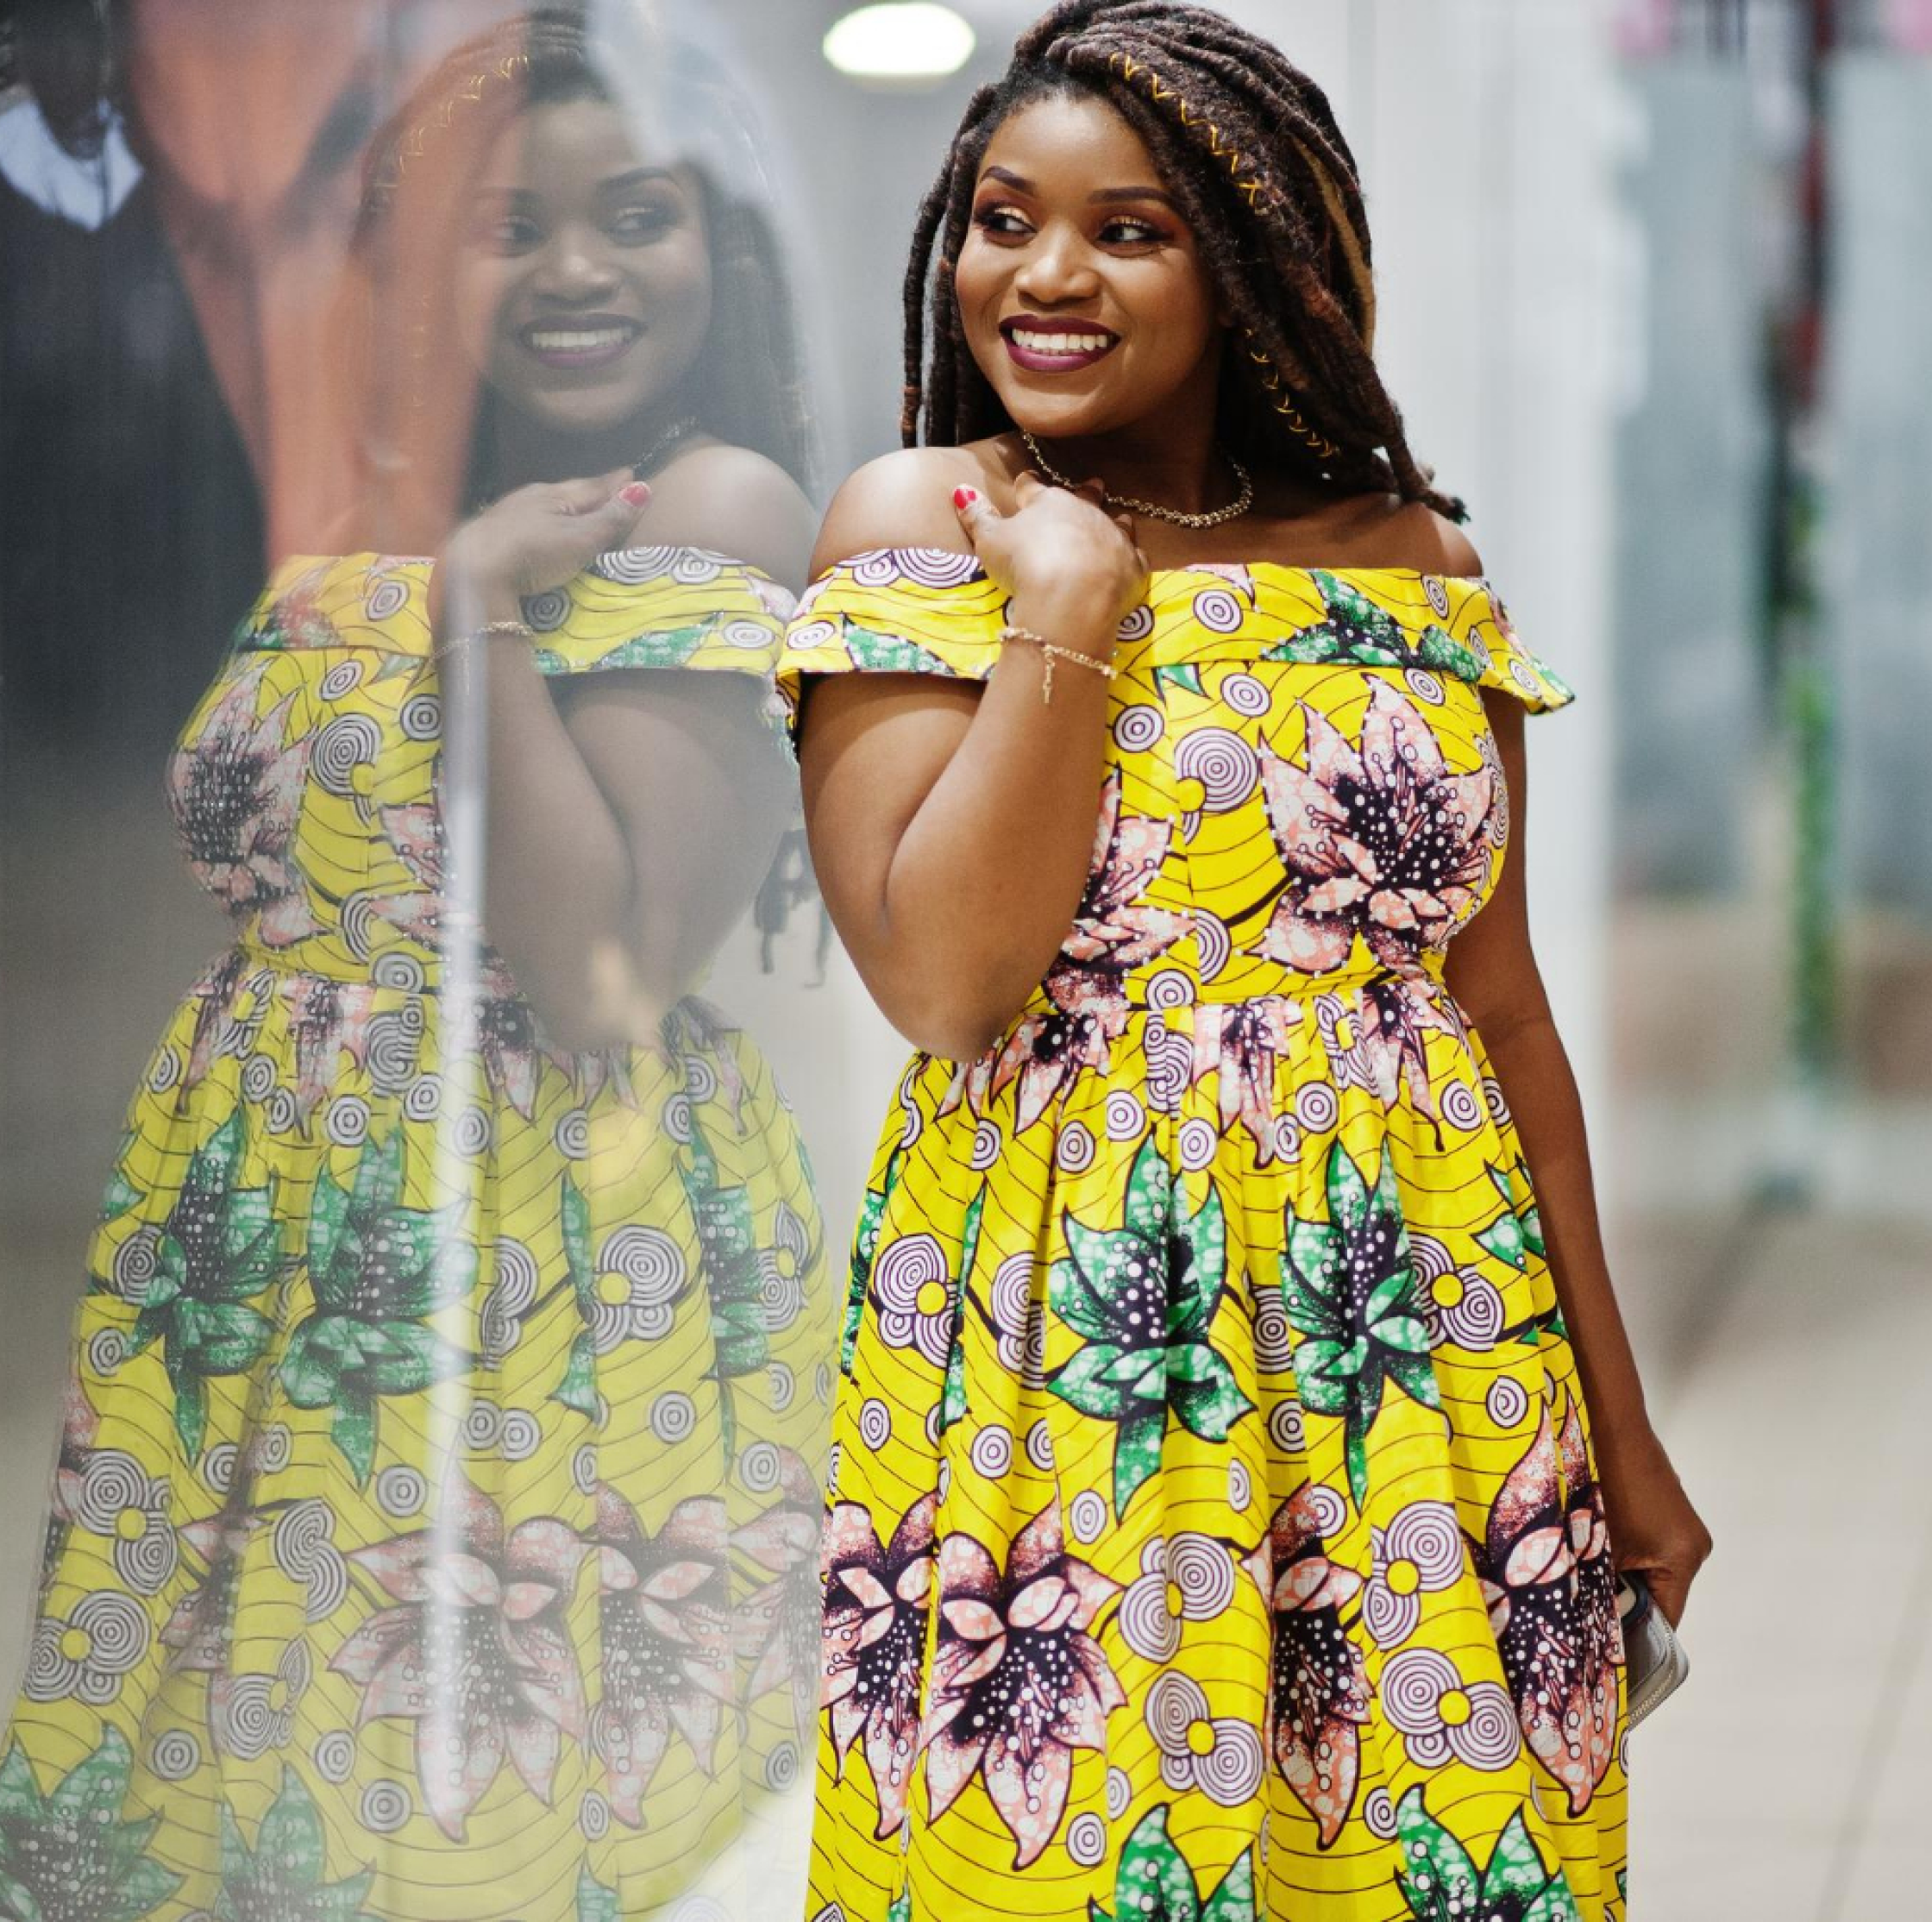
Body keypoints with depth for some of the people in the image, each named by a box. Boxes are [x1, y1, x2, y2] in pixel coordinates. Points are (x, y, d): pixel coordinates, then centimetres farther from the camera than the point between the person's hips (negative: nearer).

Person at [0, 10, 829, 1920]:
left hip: (548, 1252, -7)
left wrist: (482, 613, -18)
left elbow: (603, 979, -19)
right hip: (272, 1251, 7)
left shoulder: (712, 515, -8)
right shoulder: (388, 528, 12)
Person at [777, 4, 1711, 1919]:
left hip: (1429, 1362, 3)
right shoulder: (914, 524, -1)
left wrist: (1615, 1424, 9)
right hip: (1060, 1366, -2)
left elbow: (1501, 1002, 9)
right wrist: (1073, 600, -14)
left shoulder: (1411, 560, 7)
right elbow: (940, 980, -13)